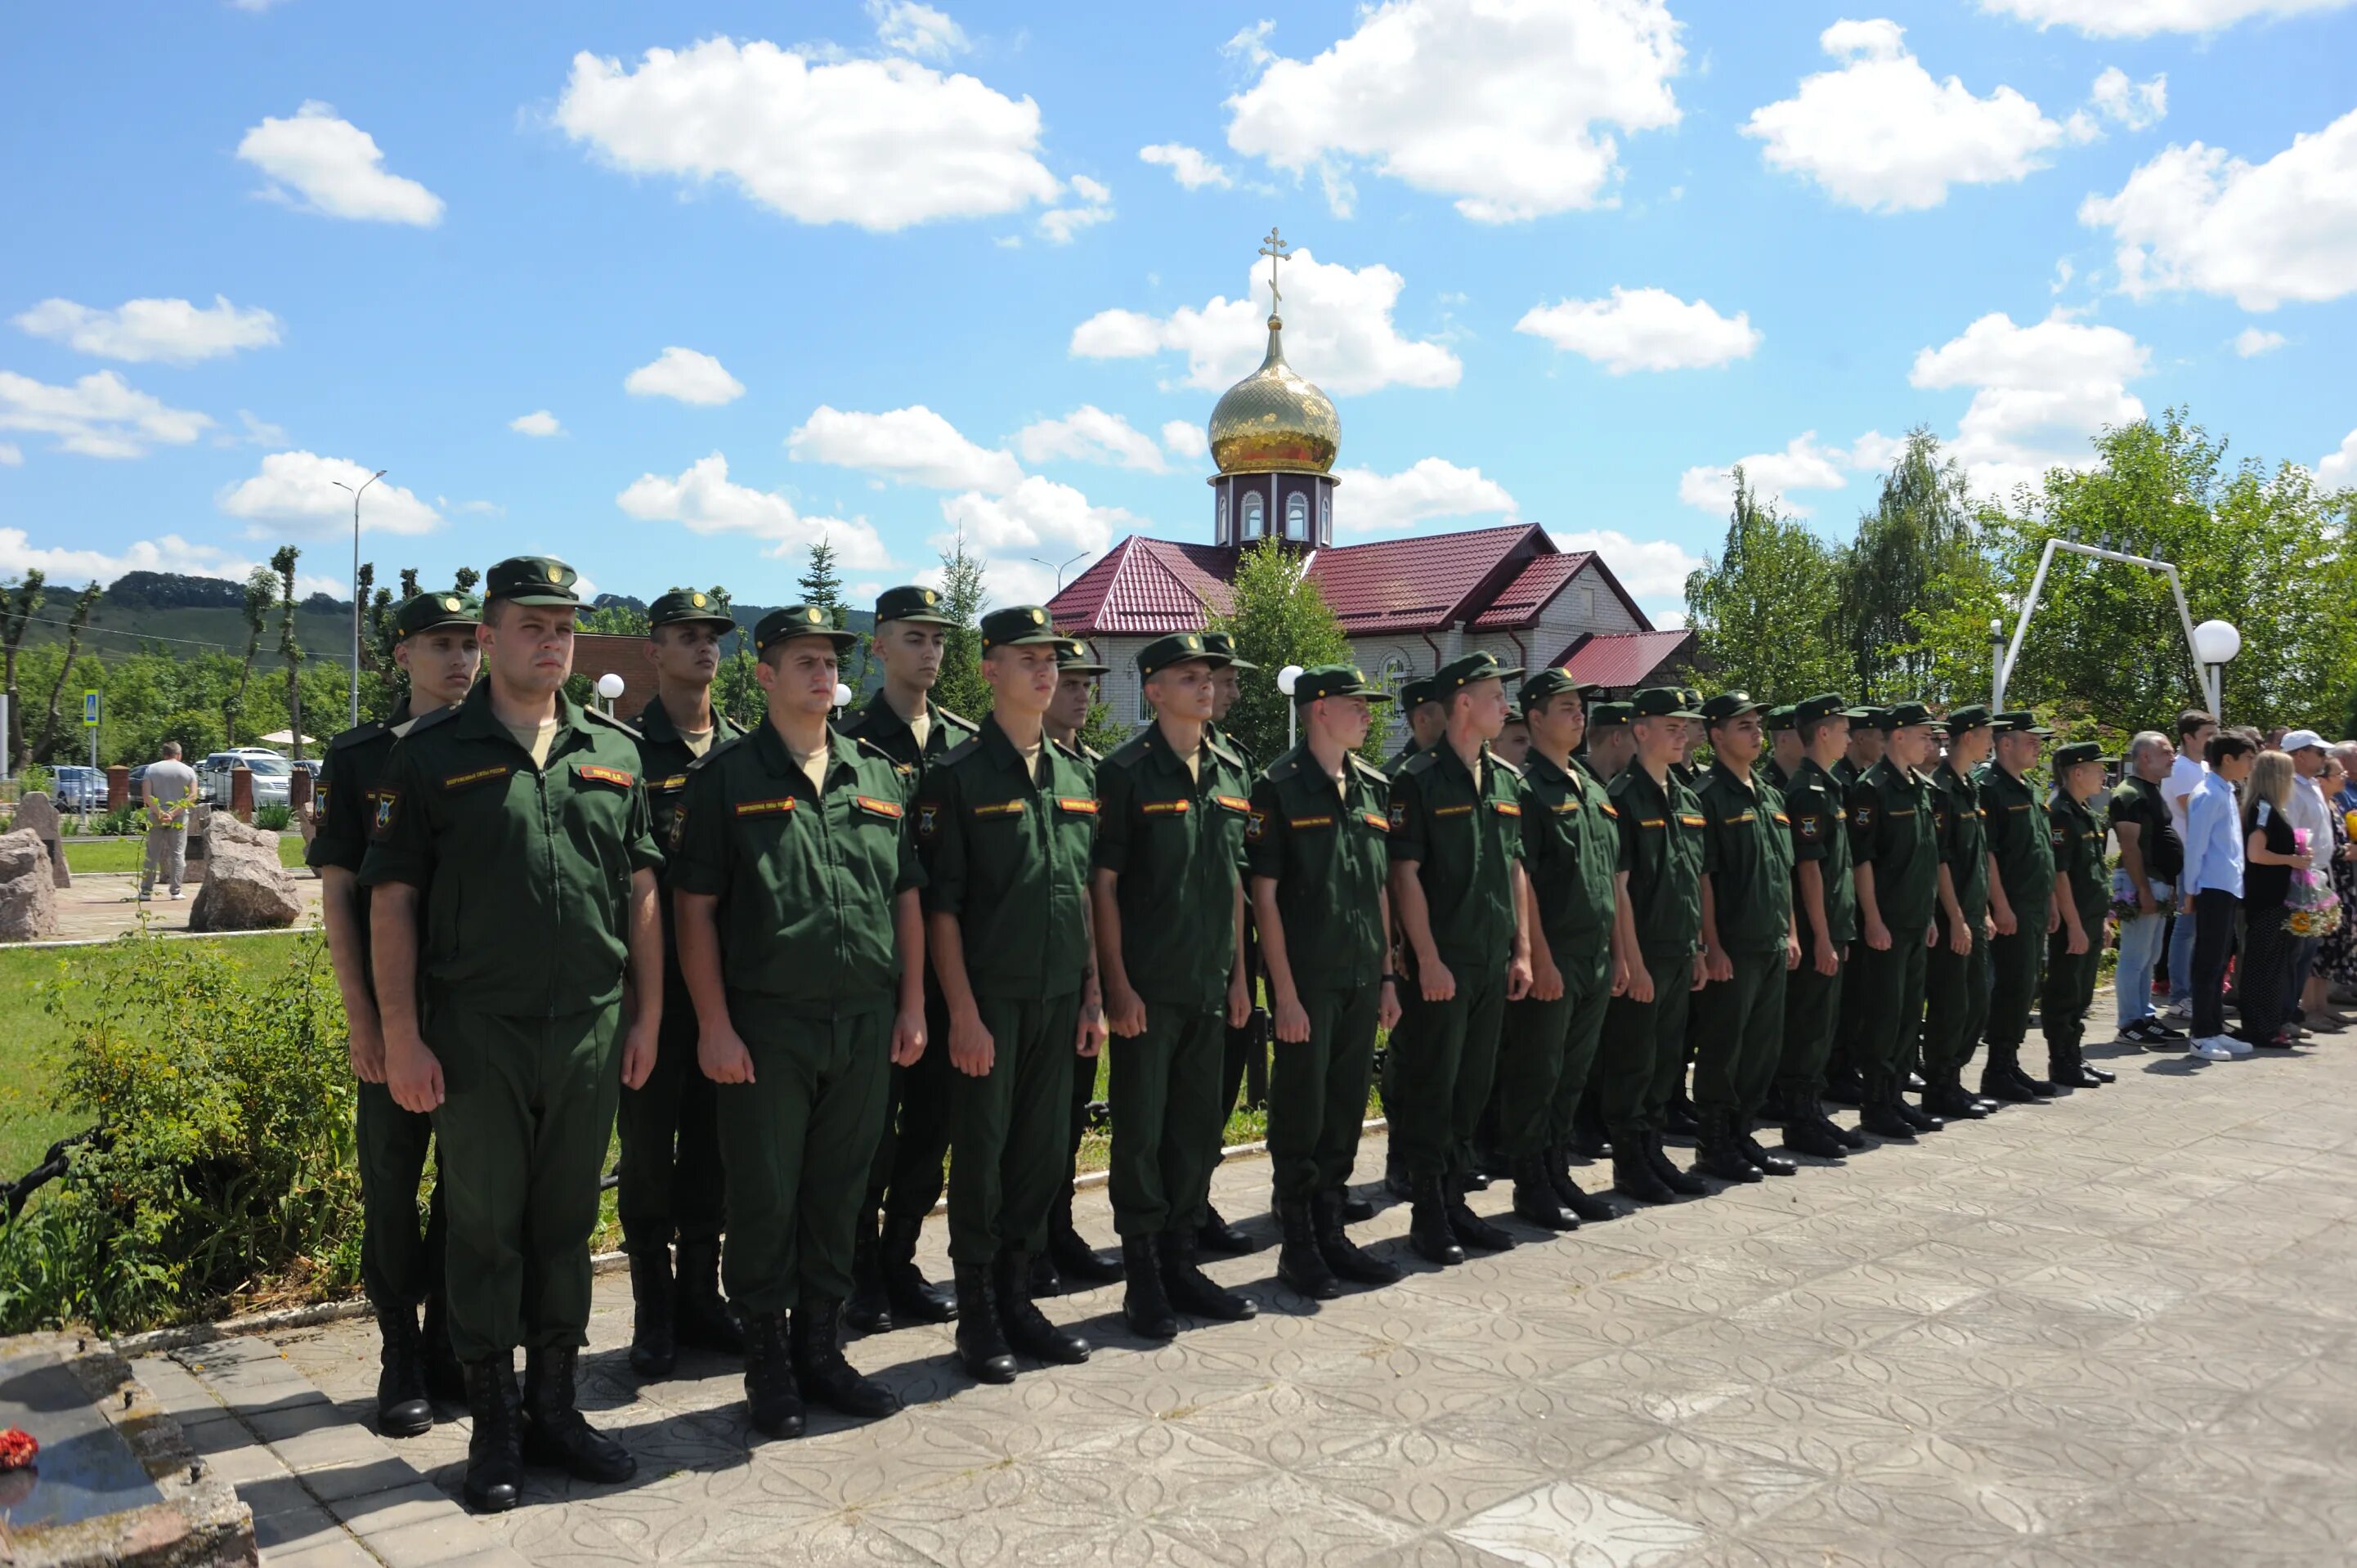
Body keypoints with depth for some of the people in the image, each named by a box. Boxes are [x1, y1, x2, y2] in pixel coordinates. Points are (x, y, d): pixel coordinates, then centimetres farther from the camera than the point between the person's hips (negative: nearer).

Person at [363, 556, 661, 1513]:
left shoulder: (614, 752, 8)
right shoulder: (433, 753, -1)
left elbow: (640, 890, 11)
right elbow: (391, 900, -3)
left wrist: (647, 1015, 7)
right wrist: (401, 1035, -8)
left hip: (590, 1029, 3)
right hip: (475, 1035, -3)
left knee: (566, 1225, 12)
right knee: (484, 1229, 6)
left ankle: (553, 1406, 26)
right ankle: (494, 1427, 20)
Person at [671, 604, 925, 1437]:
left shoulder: (880, 774, 10)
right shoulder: (725, 775, -2)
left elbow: (906, 897, 13)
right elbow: (694, 907, -5)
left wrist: (912, 1006, 7)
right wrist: (714, 1025, -10)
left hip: (865, 1023, 4)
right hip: (765, 1025, -4)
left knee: (839, 1194, 13)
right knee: (765, 1198, 5)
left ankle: (822, 1351, 27)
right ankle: (768, 1363, 20)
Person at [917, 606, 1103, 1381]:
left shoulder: (1077, 777, 12)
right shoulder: (958, 776, -6)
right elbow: (940, 905, -9)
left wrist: (1093, 995, 10)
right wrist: (962, 1011, -14)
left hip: (1059, 998, 5)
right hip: (989, 998, -5)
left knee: (1042, 1156, 11)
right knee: (980, 1158, 3)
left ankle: (1015, 1298, 25)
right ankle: (977, 1317, 16)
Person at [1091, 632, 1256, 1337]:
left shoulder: (1231, 772, 11)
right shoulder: (1125, 770, -8)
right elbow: (1103, 883, -10)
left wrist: (1238, 974, 11)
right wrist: (1118, 984, -14)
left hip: (1210, 986, 6)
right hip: (1147, 987, -6)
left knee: (1198, 1127, 13)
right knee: (1141, 1132, 2)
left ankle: (1179, 1261, 25)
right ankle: (1142, 1276, 14)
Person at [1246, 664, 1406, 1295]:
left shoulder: (1374, 787, 11)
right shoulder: (1279, 787, -8)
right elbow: (1264, 894, -11)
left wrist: (1388, 976, 12)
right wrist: (1285, 993, -14)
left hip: (1362, 982, 6)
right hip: (1307, 982, -6)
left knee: (1345, 1113, 13)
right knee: (1301, 1117, 3)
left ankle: (1330, 1233, 25)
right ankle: (1297, 1246, 15)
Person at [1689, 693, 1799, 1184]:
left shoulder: (1771, 796, 15)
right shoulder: (1708, 796, -11)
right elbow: (1701, 877, -15)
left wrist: (1791, 933, 15)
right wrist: (1712, 947, -18)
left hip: (1773, 946, 8)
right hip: (1732, 949, -8)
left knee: (1764, 1047, 13)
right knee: (1722, 1049, 0)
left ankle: (1741, 1136, 24)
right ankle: (1715, 1147, 10)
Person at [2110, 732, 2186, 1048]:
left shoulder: (2153, 791, 18)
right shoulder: (2129, 794, -13)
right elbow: (2129, 846, -19)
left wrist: (2170, 886, 20)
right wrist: (2144, 890, -22)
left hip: (2158, 883, 10)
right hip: (2141, 883, -10)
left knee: (2149, 958, 14)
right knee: (2135, 957, -6)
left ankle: (2145, 1017, 20)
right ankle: (2131, 1023, -3)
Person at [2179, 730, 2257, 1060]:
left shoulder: (2226, 794, 15)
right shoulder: (2208, 795, -13)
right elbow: (2195, 846, -14)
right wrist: (2190, 892, -13)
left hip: (2229, 889, 9)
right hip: (2213, 889, -9)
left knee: (2218, 963, 13)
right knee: (2208, 964, -4)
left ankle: (2216, 1030, 20)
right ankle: (2202, 1037, 1)